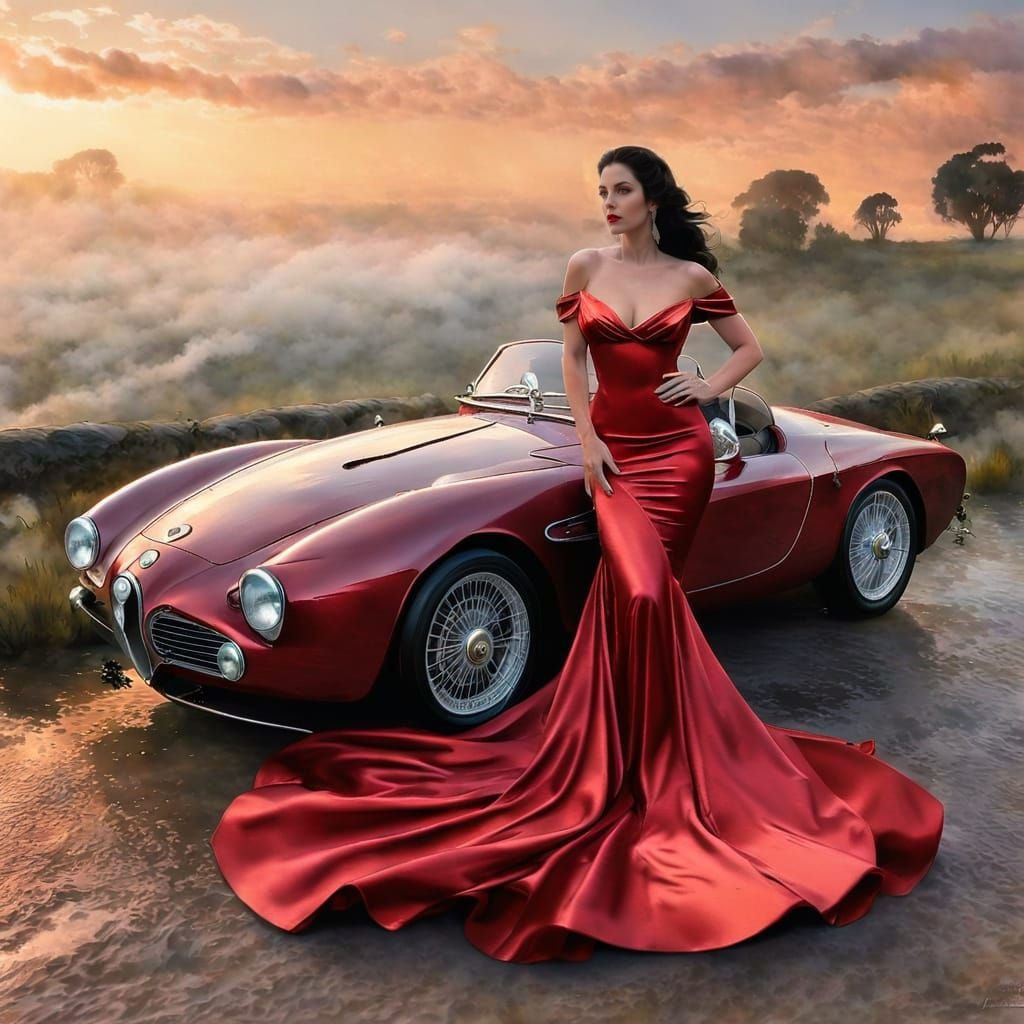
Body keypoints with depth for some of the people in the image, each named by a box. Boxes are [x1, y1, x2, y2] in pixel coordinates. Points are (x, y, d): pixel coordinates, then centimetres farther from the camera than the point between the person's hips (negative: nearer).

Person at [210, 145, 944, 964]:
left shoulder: (693, 276, 2)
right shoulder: (585, 267, 6)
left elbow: (750, 346, 14)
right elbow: (572, 359, 9)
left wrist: (709, 390, -3)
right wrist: (586, 440, -2)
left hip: (677, 450, 0)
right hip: (610, 449, 1)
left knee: (634, 595, -3)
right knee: (642, 595, -15)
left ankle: (626, 750, 15)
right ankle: (657, 756, 3)